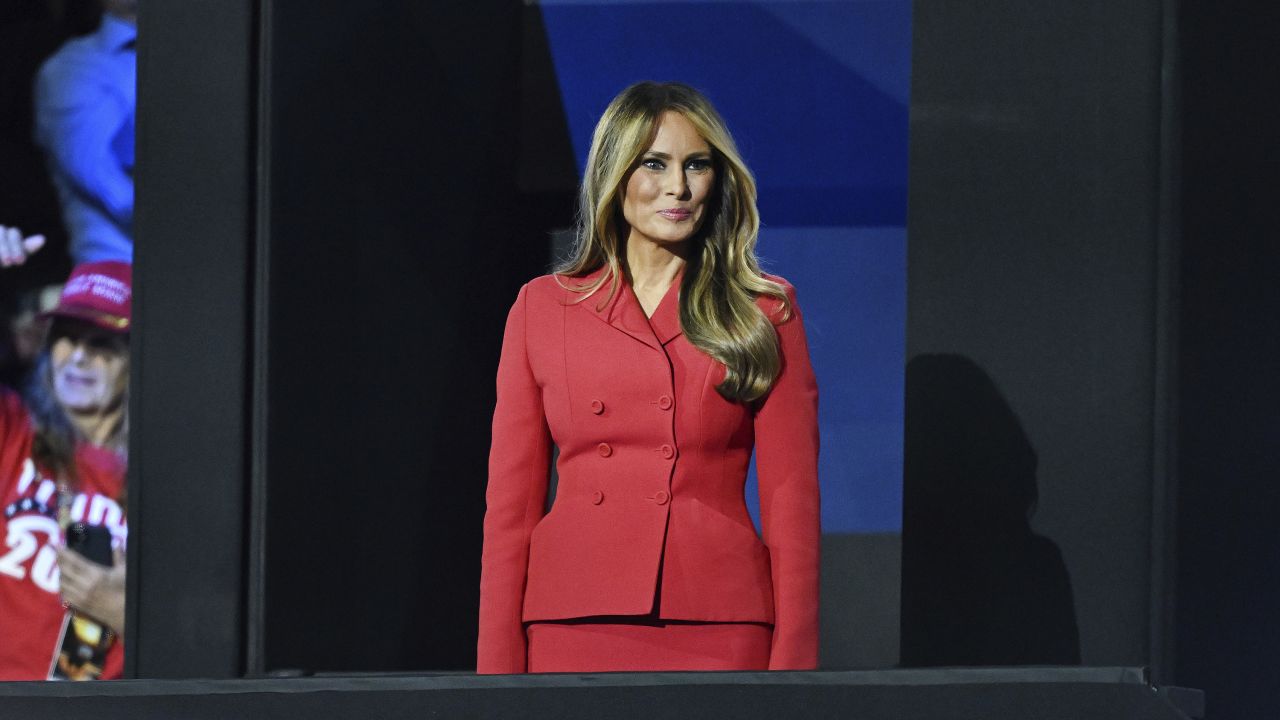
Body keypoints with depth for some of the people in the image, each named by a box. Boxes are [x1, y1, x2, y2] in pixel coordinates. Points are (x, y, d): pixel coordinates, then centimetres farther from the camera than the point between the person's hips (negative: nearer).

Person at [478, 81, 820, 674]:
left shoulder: (764, 312, 8)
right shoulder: (542, 307, 10)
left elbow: (791, 498, 4)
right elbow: (511, 503, 8)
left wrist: (792, 662, -4)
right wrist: (499, 667, 1)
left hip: (719, 636, -1)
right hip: (574, 623, 1)